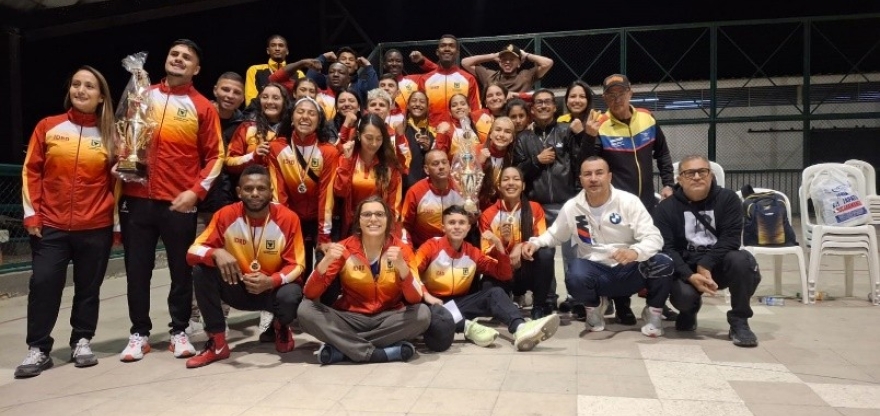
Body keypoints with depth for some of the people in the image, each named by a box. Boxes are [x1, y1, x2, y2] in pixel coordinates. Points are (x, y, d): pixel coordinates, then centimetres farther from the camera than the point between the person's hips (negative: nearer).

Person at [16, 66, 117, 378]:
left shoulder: (109, 134, 3)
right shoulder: (48, 127, 4)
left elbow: (116, 178, 7)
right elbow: (31, 171, 5)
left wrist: (117, 215, 4)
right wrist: (31, 212, -1)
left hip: (96, 227, 0)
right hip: (50, 226, 0)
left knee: (88, 287, 8)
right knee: (43, 284, -2)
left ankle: (82, 342, 23)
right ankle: (38, 349, 11)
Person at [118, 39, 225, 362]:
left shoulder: (202, 107, 2)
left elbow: (215, 156, 0)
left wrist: (196, 191, -10)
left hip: (179, 203, -2)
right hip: (137, 199, 3)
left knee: (182, 270, 5)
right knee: (137, 270, 7)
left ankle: (179, 332, 18)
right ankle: (139, 333, 19)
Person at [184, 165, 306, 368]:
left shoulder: (288, 218, -17)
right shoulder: (226, 215, -13)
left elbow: (295, 265, -12)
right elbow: (193, 251, -13)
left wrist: (271, 281, -32)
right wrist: (216, 253, -37)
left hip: (274, 288, -2)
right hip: (238, 288, 2)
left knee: (290, 297, -35)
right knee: (201, 269, -22)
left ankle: (282, 327, 6)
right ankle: (217, 343, -9)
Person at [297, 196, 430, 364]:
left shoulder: (401, 249, -6)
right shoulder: (344, 248, -6)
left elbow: (415, 299, -15)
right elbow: (310, 294, -10)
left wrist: (402, 266, -32)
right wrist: (326, 261, -28)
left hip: (388, 318, 0)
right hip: (351, 318, 0)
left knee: (422, 314, -29)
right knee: (305, 310, -23)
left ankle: (341, 348, -21)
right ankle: (381, 353, -27)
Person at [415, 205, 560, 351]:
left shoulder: (472, 253, 3)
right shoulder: (432, 246, -8)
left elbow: (505, 275, 0)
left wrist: (498, 245, -11)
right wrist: (426, 295, -33)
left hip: (460, 303, 4)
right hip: (435, 302, -3)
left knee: (495, 292, -20)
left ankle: (520, 328, -46)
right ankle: (469, 327, -46)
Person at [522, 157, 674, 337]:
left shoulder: (629, 201, -9)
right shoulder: (571, 207, -1)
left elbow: (653, 237, -14)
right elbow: (554, 235, 15)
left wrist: (635, 252, -37)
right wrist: (535, 242, -7)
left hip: (630, 270, 0)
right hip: (596, 270, 1)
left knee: (662, 264, -29)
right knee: (575, 277, -34)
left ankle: (653, 312, 3)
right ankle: (594, 307, 5)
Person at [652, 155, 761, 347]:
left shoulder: (728, 198, -2)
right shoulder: (666, 207, -3)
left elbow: (730, 239, -13)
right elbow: (666, 248, -12)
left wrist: (705, 265, -26)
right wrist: (690, 276, -28)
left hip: (719, 263, 1)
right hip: (685, 267, 0)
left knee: (741, 260, -32)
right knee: (683, 295, -31)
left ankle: (739, 322, -12)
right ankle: (690, 310, 11)